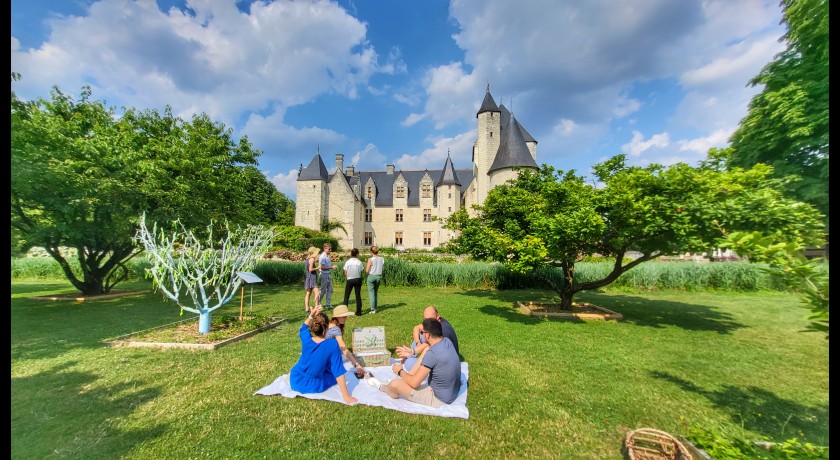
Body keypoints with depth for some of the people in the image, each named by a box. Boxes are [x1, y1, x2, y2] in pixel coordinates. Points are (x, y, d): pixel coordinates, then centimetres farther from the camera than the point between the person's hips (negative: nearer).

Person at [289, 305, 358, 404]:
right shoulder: (332, 345, -28)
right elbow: (338, 372, -24)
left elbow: (303, 328, 8)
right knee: (334, 373, 24)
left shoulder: (306, 339, -17)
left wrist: (311, 316, -10)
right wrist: (346, 397, -17)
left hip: (295, 382, 3)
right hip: (313, 387, -2)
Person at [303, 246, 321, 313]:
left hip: (308, 277, 10)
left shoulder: (307, 259, 12)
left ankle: (306, 308, 20)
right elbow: (310, 269, -20)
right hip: (311, 277, -10)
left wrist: (315, 261, 18)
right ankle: (317, 307, -13)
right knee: (316, 293, -11)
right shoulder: (312, 259, -14)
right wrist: (318, 268, -8)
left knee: (308, 293, 15)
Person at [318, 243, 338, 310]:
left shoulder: (328, 256, 12)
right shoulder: (322, 256, -16)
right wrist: (331, 267, -20)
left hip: (329, 275, 9)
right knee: (323, 291, 2)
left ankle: (328, 305, 15)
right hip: (324, 275, -9)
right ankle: (318, 303, 20)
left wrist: (333, 266, 4)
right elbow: (322, 267, -21)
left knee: (330, 290, 9)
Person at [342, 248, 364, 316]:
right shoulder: (359, 262, -8)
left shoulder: (348, 262, -8)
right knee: (358, 296, 8)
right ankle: (358, 312, 11)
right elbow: (361, 272, -6)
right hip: (358, 279, 1)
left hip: (350, 280, -1)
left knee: (346, 296, 10)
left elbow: (345, 273, -3)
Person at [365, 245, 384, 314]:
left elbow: (367, 271, -13)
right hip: (379, 276, 5)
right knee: (376, 292, 19)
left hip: (371, 276, -5)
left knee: (371, 293, 2)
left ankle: (373, 309, 1)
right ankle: (375, 307, 26)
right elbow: (383, 268, 5)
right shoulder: (382, 259, -2)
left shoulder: (370, 260, -15)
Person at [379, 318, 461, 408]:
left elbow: (414, 383, -25)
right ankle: (408, 376, 22)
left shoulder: (432, 353, -31)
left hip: (439, 399, -8)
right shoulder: (447, 341, -8)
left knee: (394, 384, -13)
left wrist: (400, 371, -7)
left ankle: (387, 388, 25)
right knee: (427, 349, 10)